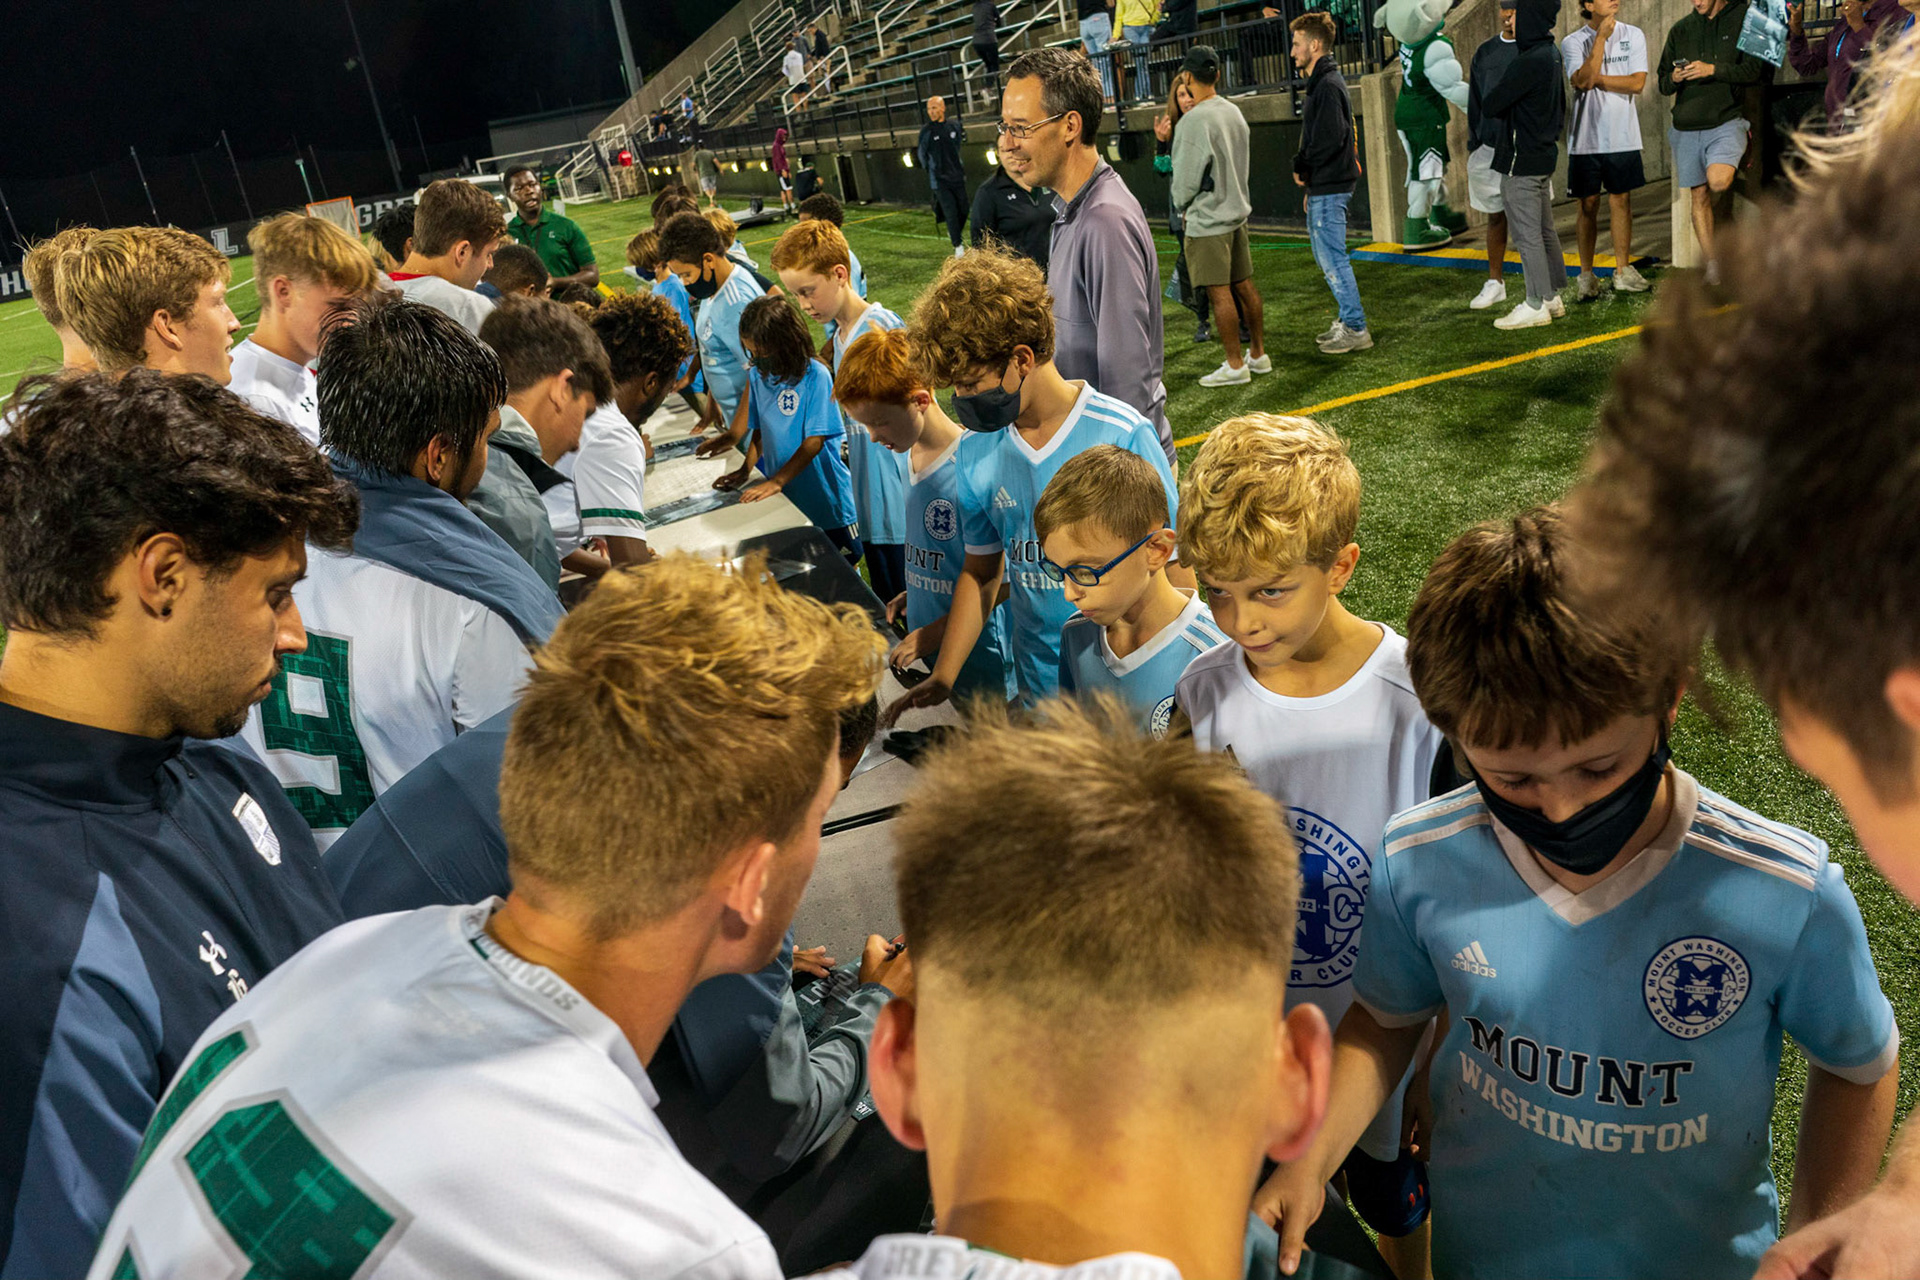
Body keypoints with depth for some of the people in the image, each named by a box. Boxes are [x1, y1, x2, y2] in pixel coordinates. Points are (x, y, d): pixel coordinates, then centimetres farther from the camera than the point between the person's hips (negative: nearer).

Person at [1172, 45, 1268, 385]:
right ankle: (1259, 355, 21)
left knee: (1219, 292, -3)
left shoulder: (1194, 120, -18)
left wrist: (1182, 205, 5)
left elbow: (1186, 175, -13)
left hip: (1207, 220, -8)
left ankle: (1235, 365, 1)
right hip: (1237, 211, 8)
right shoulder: (1234, 112, 7)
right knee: (1244, 285, 13)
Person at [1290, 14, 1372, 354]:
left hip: (1329, 191, -11)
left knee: (1333, 258, -7)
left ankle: (1356, 329, -2)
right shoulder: (1321, 83, 16)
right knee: (1325, 256, 17)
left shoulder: (1327, 86, -16)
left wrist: (1302, 167, -12)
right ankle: (1348, 319, 26)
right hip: (1323, 187, 11)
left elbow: (1332, 138, -25)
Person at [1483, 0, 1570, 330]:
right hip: (1545, 155, 10)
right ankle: (1553, 297, 23)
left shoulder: (1528, 62, -21)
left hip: (1521, 161, -10)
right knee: (1544, 230, 15)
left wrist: (1490, 97, 4)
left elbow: (1490, 104, -17)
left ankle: (1536, 306, 1)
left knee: (1527, 235, -4)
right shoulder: (1552, 55, 10)